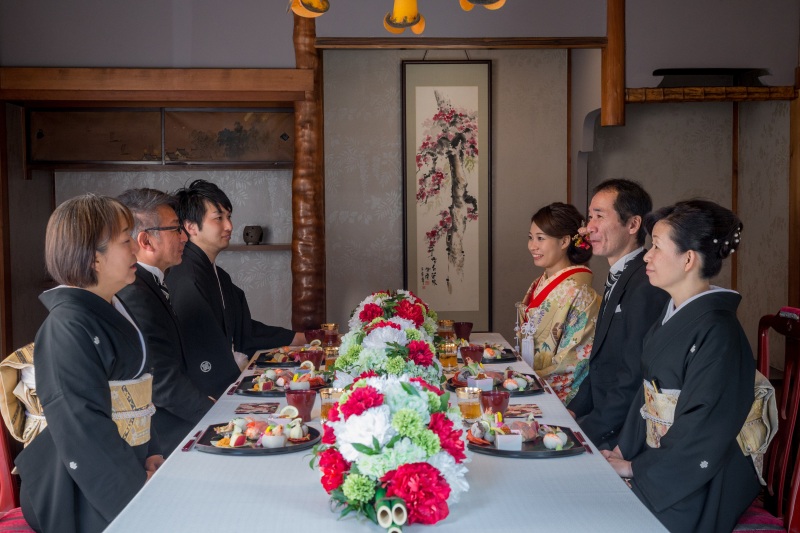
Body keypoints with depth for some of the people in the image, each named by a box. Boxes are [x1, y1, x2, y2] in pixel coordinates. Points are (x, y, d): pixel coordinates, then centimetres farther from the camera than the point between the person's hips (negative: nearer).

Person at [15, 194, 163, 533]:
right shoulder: (68, 328, -20)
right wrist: (137, 492, -18)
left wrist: (150, 454, 6)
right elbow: (83, 427, -23)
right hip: (88, 492, -8)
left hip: (130, 473, 8)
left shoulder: (110, 311, 9)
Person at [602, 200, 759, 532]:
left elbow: (702, 433, -20)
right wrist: (624, 450, 4)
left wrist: (635, 468, -12)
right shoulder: (673, 312, 7)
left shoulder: (717, 331, -20)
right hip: (652, 461, 7)